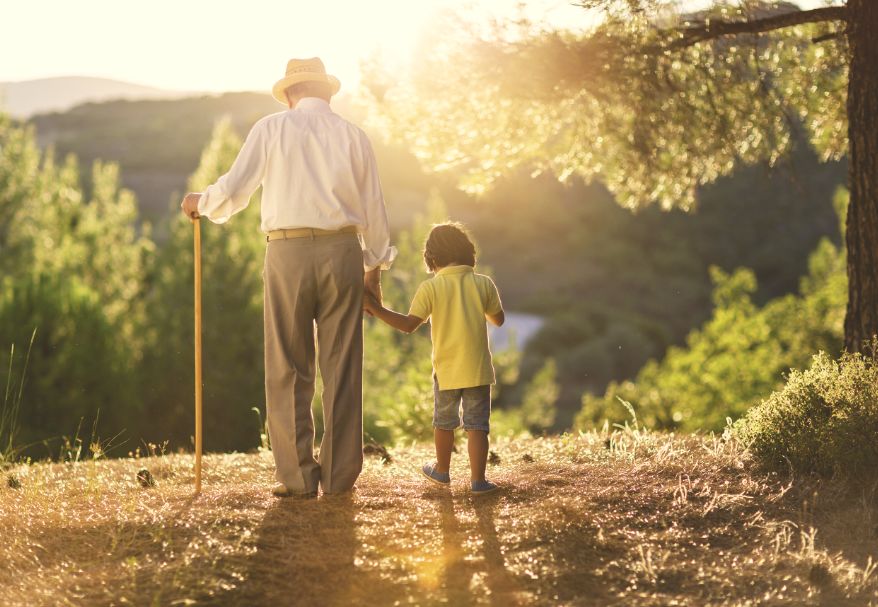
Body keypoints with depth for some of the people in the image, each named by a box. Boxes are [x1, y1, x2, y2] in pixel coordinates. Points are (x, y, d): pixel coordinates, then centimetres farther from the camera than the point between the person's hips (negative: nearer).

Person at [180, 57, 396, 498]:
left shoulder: (271, 128, 4)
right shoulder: (353, 136, 11)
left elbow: (234, 190, -2)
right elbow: (374, 210, 11)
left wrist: (201, 203, 19)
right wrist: (374, 267, 22)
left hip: (288, 252, -2)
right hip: (343, 253, 2)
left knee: (289, 370, 5)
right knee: (342, 368, 6)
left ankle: (297, 477, 4)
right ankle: (340, 476, 8)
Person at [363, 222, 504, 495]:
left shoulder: (430, 287, -8)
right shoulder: (484, 283, -2)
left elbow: (409, 324, -11)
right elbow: (499, 319, 9)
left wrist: (376, 308, -5)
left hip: (447, 370, 0)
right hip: (478, 369, 0)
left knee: (444, 422, 18)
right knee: (477, 425, 3)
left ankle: (442, 470, 34)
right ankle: (478, 479, -3)